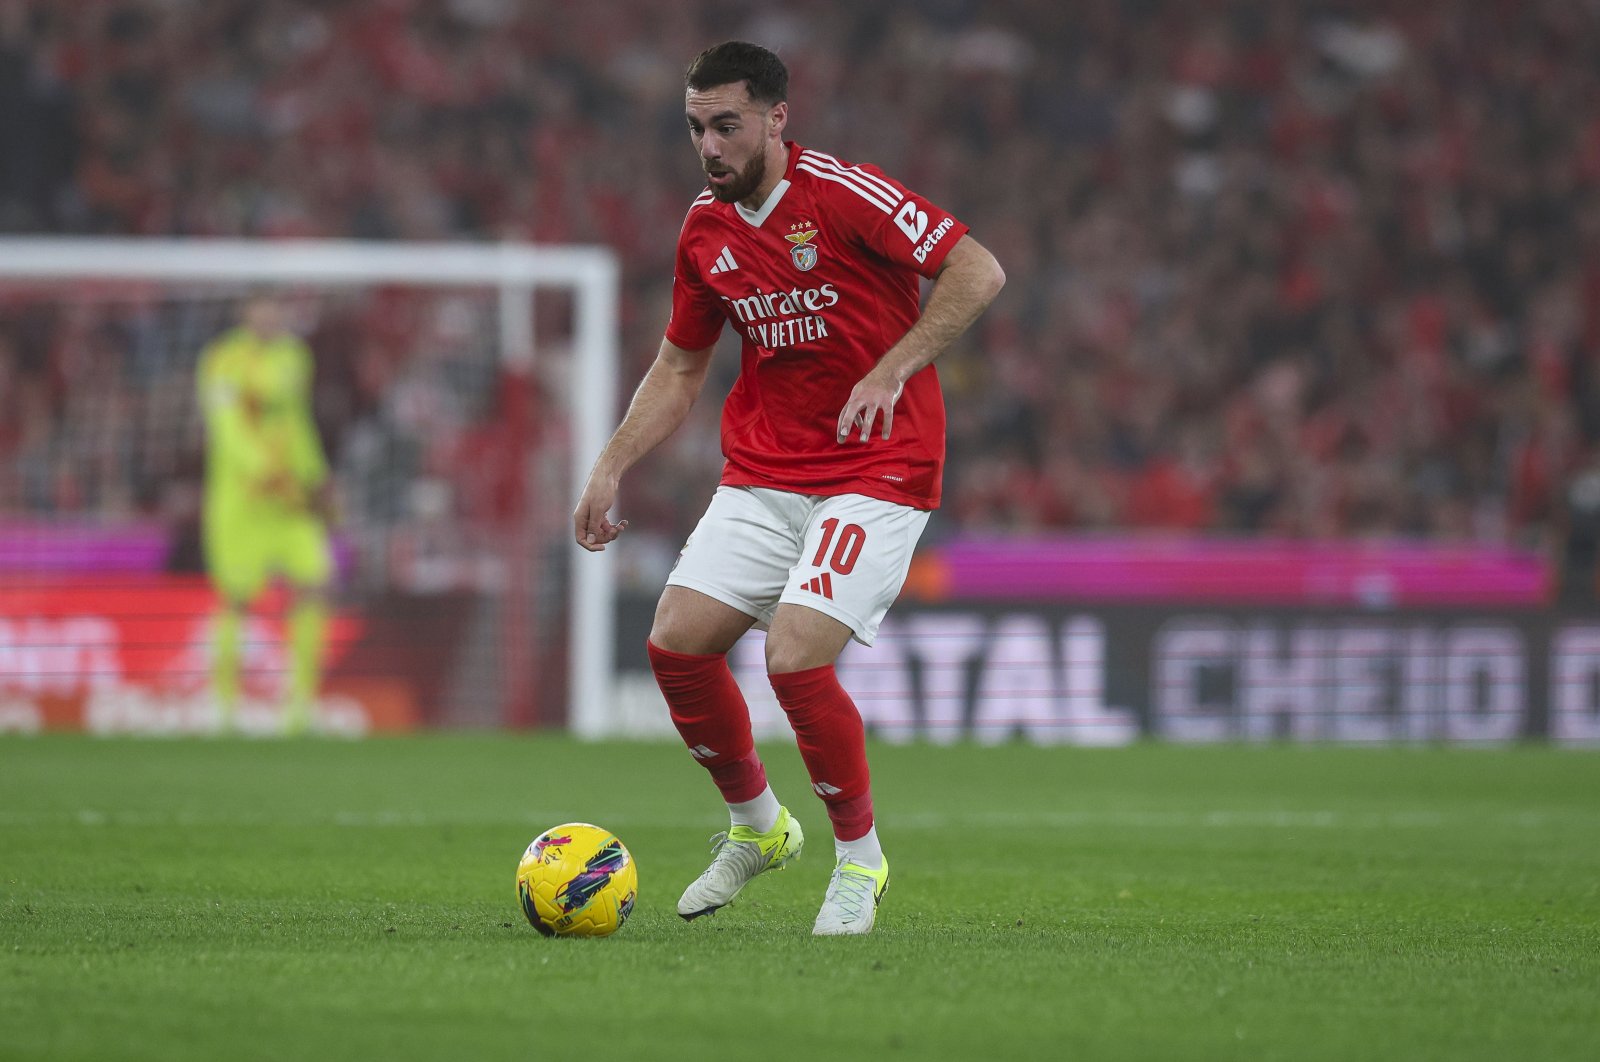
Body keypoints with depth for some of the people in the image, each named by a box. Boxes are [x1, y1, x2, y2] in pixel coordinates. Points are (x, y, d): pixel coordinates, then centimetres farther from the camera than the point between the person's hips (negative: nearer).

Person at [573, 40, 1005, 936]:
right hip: (763, 473, 7)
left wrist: (891, 371, -25)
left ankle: (860, 860, 2)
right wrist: (612, 469, 8)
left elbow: (979, 271, -18)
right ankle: (757, 827, 19)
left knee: (795, 655, -21)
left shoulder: (843, 195, -14)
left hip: (876, 471, -7)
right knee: (677, 643, -5)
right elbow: (679, 368, 19)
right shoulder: (705, 231, 7)